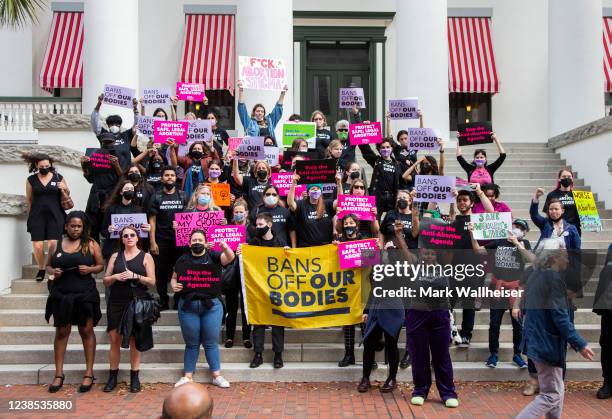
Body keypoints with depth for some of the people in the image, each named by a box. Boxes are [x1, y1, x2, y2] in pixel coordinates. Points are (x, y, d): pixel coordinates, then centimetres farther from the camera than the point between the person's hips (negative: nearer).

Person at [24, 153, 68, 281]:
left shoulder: (58, 177, 4)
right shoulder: (31, 179, 6)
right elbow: (29, 199, 15)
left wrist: (65, 189, -7)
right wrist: (30, 215, 18)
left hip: (55, 215, -1)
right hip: (37, 216, 1)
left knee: (53, 244, -10)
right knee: (37, 246, -5)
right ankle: (41, 269, 17)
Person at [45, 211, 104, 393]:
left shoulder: (91, 244, 1)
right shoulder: (56, 244, 6)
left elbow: (101, 266, 6)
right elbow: (48, 266, 14)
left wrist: (89, 269, -14)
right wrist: (53, 272, -8)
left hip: (85, 294, -2)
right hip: (61, 294, 2)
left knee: (86, 332, 4)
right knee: (61, 332, 6)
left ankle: (89, 374, 11)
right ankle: (59, 374, 15)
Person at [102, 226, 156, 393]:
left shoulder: (146, 257, 4)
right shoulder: (115, 256, 11)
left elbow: (152, 281, -2)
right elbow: (106, 280, 11)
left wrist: (135, 276, -15)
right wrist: (115, 277, -9)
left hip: (137, 303, -2)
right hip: (117, 302, 2)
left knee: (134, 341, 3)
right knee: (115, 339, 2)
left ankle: (134, 377, 11)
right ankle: (112, 377, 13)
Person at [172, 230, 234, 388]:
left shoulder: (213, 256, 2)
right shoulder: (183, 259, 7)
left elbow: (230, 258, -14)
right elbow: (174, 278, 11)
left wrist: (225, 248, -36)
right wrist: (174, 286, -11)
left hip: (211, 305, -1)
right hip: (188, 305, 1)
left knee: (211, 343, 6)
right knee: (191, 343, 10)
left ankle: (217, 376, 15)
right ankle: (187, 376, 19)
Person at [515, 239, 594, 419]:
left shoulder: (534, 276, 9)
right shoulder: (554, 278, -18)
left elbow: (525, 306, 17)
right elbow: (560, 317, -21)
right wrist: (580, 344, -15)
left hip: (535, 341, 9)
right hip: (548, 343, -9)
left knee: (557, 389, 21)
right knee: (551, 395, -2)